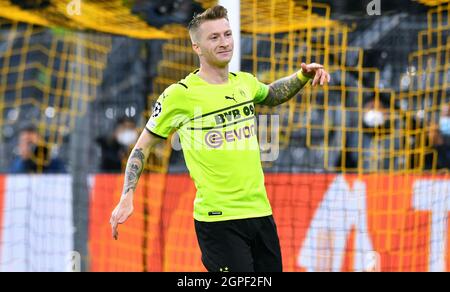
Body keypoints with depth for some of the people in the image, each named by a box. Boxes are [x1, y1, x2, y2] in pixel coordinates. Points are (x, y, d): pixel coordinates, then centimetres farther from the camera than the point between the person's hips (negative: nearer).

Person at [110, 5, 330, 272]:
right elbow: (143, 146, 2)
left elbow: (272, 95, 34)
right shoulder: (179, 94, -7)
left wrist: (303, 76, 15)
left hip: (261, 212, 6)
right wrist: (127, 199, -7)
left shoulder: (245, 83, 9)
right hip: (217, 218, -6)